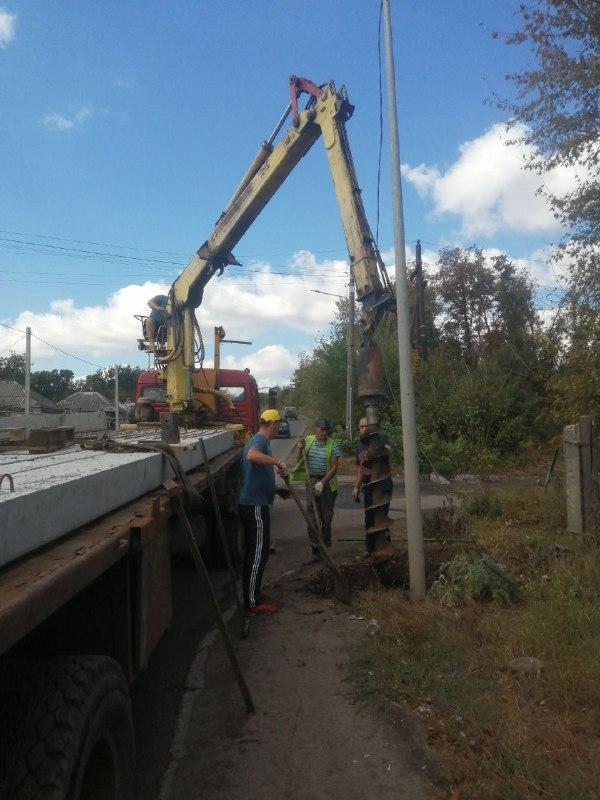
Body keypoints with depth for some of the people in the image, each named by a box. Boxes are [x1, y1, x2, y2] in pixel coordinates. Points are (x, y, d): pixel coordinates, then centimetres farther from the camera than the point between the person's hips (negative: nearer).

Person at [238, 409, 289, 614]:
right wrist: (278, 461, -34)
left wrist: (277, 491, 33)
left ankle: (251, 595, 27)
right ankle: (253, 602, 3)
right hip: (255, 505, -11)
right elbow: (251, 456, -42)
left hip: (252, 504, 11)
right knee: (258, 553, -4)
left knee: (254, 551, 17)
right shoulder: (260, 441, -15)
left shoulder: (260, 441, 17)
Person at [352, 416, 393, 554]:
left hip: (383, 484, -7)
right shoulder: (359, 446, 13)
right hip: (368, 486, 7)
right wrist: (356, 487, 19)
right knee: (369, 519, 14)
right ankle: (371, 550, 26)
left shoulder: (380, 438, -8)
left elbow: (388, 449, -31)